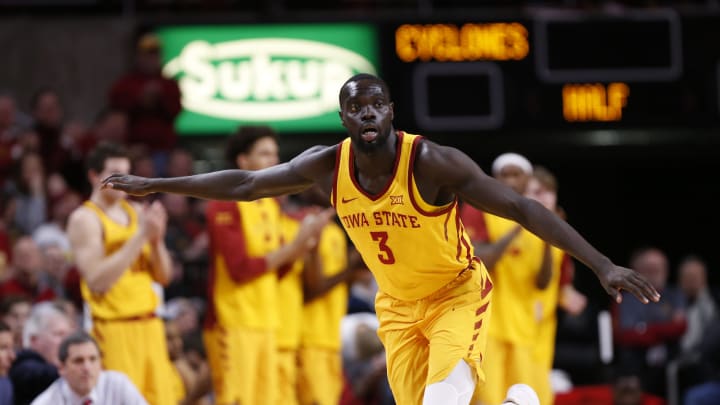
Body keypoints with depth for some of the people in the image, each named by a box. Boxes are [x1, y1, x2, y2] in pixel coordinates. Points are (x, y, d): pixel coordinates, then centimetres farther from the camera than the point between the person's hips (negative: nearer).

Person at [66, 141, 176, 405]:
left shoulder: (137, 213, 13)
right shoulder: (85, 219, -6)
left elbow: (162, 276, 14)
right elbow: (97, 280, -18)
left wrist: (157, 239, -5)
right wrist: (140, 236, -19)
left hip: (149, 323, 6)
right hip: (114, 327, -6)